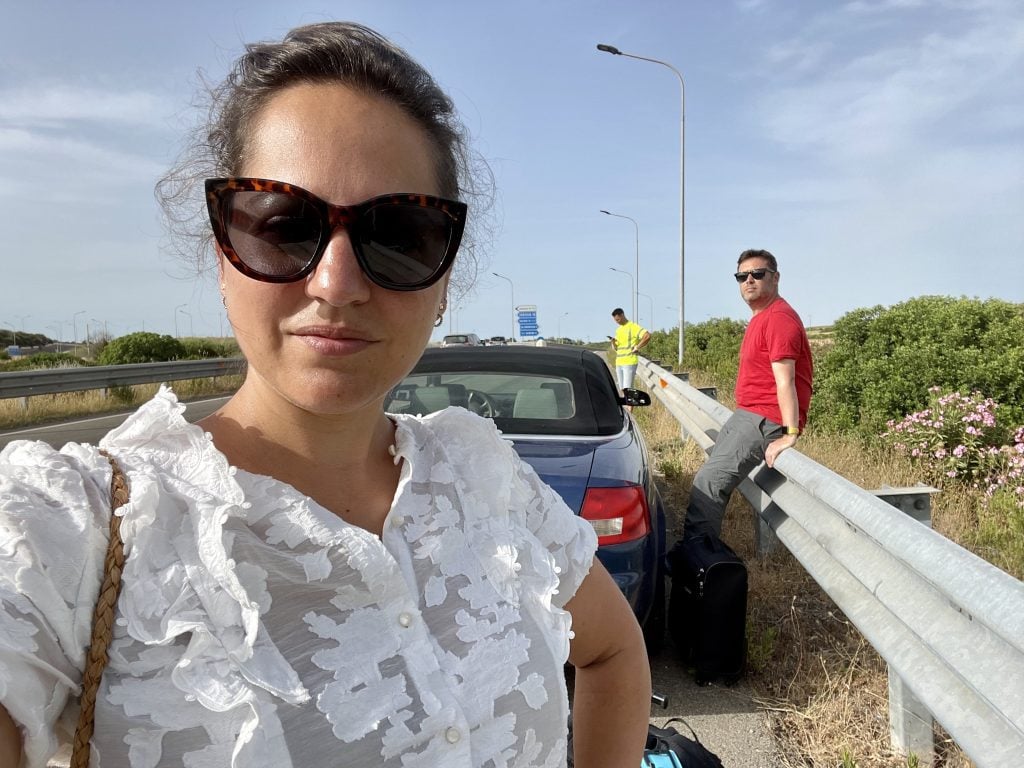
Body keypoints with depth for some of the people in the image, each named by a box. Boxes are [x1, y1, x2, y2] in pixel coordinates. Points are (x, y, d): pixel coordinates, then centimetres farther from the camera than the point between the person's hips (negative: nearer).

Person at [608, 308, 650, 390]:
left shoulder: (632, 326, -6)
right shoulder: (618, 330, 18)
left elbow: (647, 336, -18)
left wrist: (637, 348, -15)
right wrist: (613, 342, -2)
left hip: (630, 362, -8)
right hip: (619, 363, 8)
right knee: (622, 389, 7)